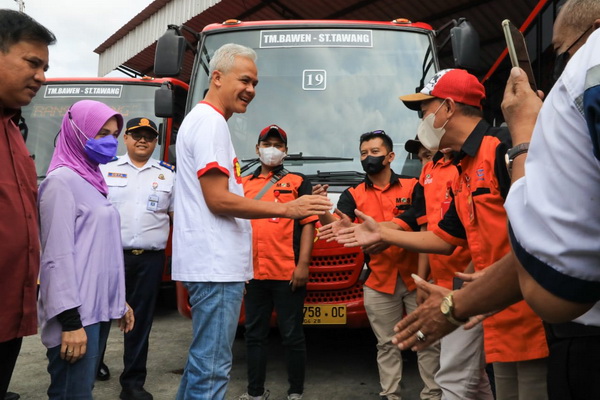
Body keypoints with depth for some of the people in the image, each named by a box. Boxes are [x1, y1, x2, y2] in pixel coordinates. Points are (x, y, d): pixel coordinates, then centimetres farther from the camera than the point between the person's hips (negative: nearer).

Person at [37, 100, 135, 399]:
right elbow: (58, 255, -18)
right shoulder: (62, 180, -11)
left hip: (99, 307, 9)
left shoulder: (94, 180, 15)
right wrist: (70, 320, -20)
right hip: (77, 312, -9)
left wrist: (120, 301, 18)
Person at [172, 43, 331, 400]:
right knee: (213, 366, -3)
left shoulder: (203, 120, 20)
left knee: (203, 359, 19)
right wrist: (287, 209, -14)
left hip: (213, 263, 11)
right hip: (216, 265, -11)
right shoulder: (211, 122, -11)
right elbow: (219, 199, -18)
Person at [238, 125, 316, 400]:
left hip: (288, 274, -3)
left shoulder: (298, 183, 6)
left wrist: (303, 264, -11)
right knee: (254, 335, 12)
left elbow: (308, 224, -2)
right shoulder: (243, 185, 15)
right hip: (253, 273, 4)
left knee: (292, 335, 5)